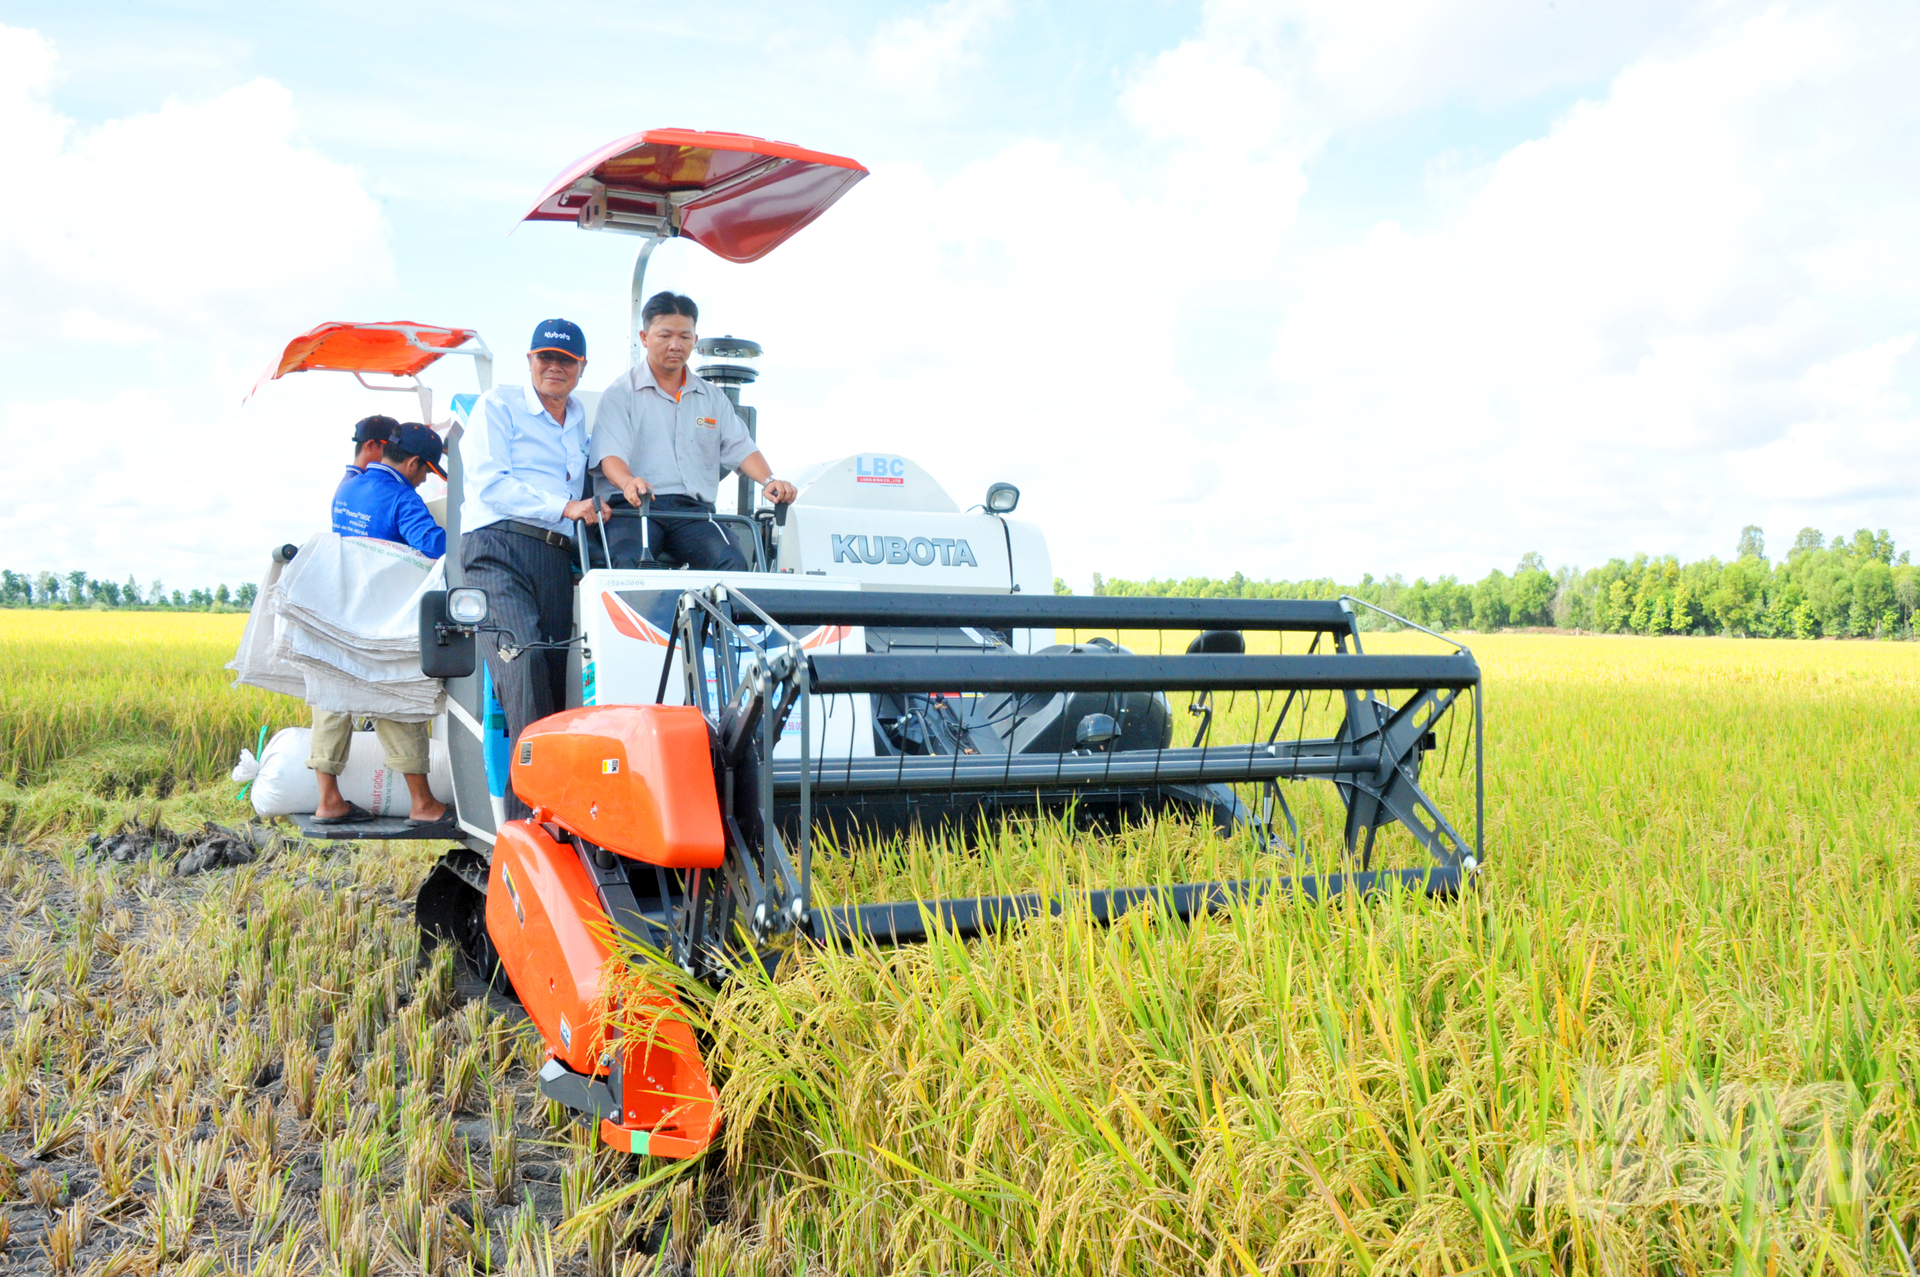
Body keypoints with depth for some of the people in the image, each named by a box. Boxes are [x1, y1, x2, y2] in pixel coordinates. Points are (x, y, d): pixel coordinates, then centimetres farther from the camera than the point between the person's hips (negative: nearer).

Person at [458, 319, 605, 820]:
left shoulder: (580, 419, 28)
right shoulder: (498, 405, 10)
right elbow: (489, 483, -4)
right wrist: (563, 507, -12)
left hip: (557, 558, 6)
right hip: (498, 549, -6)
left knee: (556, 679, -6)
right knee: (524, 662, -24)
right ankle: (527, 816, -27)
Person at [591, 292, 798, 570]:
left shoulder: (713, 397, 24)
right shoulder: (621, 393, 10)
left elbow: (740, 447, 15)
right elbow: (610, 455, -4)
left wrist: (768, 481, -7)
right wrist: (629, 482, -29)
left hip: (693, 509, 3)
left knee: (733, 563, -28)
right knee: (630, 563, -36)